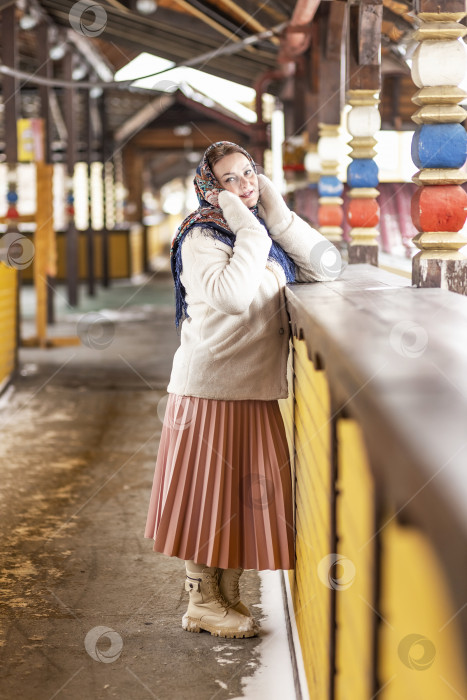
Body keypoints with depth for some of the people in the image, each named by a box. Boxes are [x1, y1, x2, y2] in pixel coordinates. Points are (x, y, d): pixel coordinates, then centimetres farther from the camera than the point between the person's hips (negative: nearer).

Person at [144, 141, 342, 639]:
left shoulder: (264, 231, 10)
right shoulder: (202, 238, -12)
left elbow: (327, 267, -1)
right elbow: (232, 296, -29)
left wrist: (275, 214, -5)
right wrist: (250, 229, -20)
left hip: (257, 389, 7)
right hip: (210, 387, -7)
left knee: (245, 490, 12)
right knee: (208, 490, 2)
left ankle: (228, 596, 25)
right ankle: (202, 602, 15)